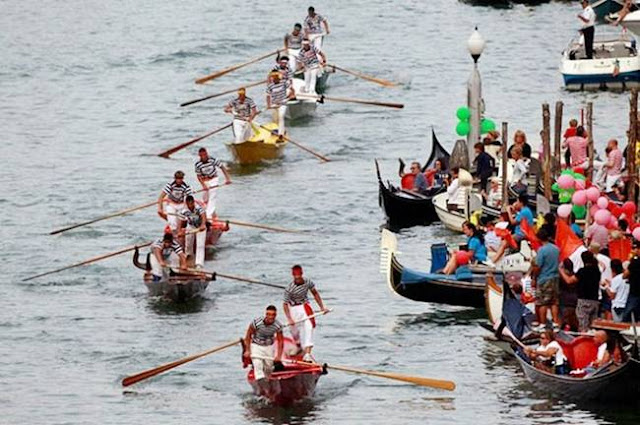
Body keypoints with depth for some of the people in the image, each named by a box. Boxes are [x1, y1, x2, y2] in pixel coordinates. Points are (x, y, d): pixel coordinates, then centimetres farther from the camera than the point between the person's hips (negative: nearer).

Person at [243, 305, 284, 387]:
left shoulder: (278, 326, -17)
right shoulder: (256, 322, -24)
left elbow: (280, 341, -7)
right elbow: (248, 335, -11)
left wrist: (278, 356, -15)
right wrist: (247, 350, -12)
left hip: (269, 347, 3)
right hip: (256, 346, -3)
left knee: (268, 368, 8)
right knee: (257, 365, -20)